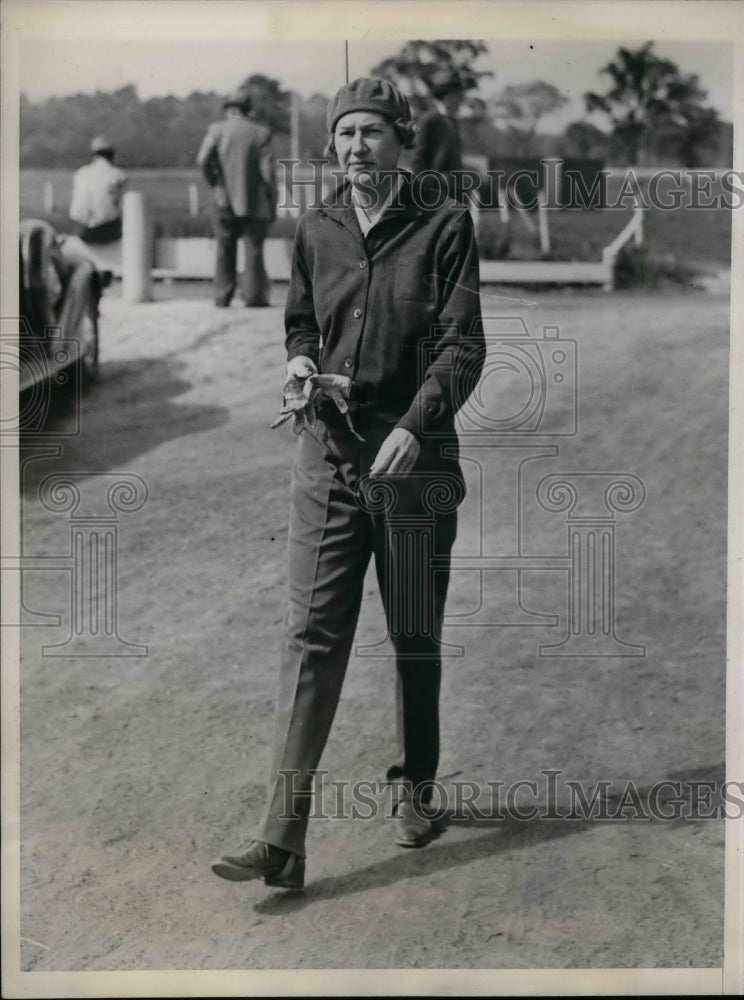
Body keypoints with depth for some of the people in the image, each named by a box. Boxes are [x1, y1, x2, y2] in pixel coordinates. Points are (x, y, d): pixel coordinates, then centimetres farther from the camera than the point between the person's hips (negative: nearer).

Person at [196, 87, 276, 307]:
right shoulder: (261, 133, -2)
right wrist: (273, 202, -1)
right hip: (254, 202, -1)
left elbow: (203, 159, -11)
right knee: (253, 250, 3)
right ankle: (254, 296, 0)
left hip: (224, 201, 1)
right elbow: (267, 169, -5)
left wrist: (214, 184, 4)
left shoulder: (217, 129, -1)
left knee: (225, 252, 9)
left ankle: (222, 297, 10)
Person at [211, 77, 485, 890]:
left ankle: (415, 791, 31)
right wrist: (300, 361, 0)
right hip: (327, 457, 3)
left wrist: (413, 425, -23)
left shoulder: (443, 228, -1)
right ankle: (282, 837, -5)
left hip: (414, 461, -2)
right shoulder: (315, 230, 11)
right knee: (310, 635, -5)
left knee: (415, 639, 10)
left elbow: (463, 345, -8)